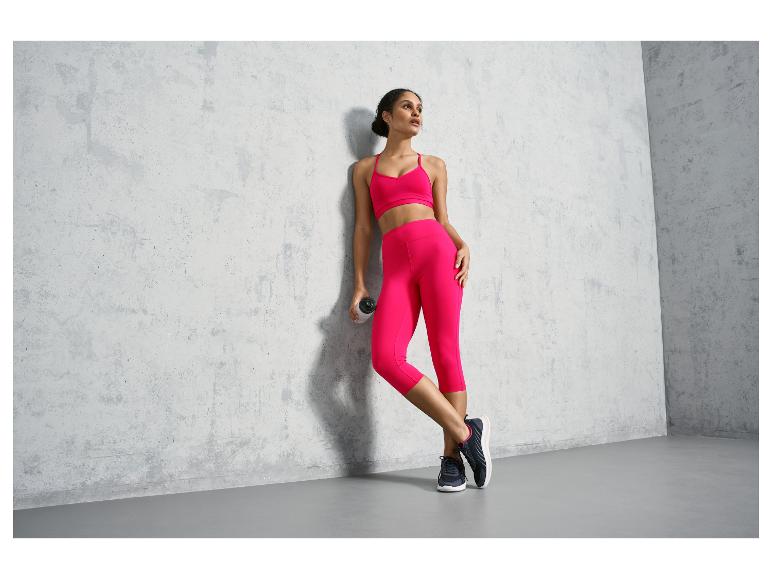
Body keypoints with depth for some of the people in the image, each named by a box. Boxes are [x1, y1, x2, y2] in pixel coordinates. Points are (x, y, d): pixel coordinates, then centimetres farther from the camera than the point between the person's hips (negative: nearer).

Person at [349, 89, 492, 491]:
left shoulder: (433, 165, 21)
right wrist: (359, 283, 7)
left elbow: (443, 218, 17)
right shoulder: (365, 168, 21)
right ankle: (466, 432, -8)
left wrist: (463, 246, -5)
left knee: (446, 354, -8)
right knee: (386, 358, -19)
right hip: (396, 266, 1)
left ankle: (452, 458, 4)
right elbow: (363, 226, 15)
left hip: (436, 251, 0)